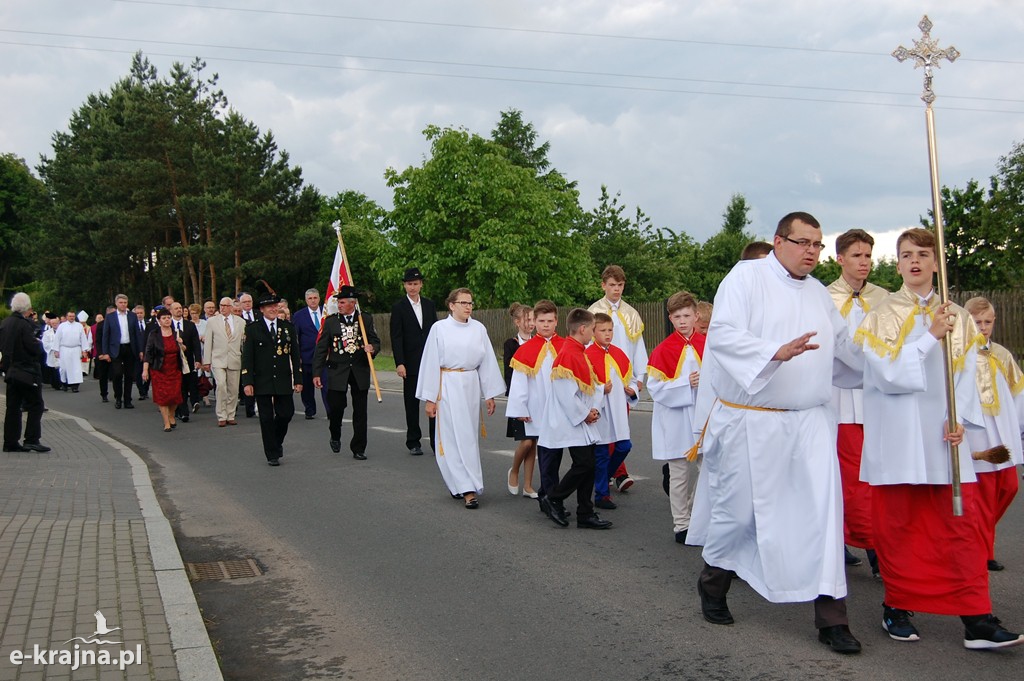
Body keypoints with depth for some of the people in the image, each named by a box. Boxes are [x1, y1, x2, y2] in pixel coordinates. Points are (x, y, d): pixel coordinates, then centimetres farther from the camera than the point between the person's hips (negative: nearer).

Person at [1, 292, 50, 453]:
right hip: (27, 372, -8)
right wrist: (39, 343, 0)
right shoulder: (24, 324, -17)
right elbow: (36, 349, -18)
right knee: (35, 405, 0)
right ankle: (31, 440, -4)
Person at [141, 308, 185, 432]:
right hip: (159, 370, -2)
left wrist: (181, 345, -9)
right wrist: (145, 370, -11)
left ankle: (171, 416, 25)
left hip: (175, 370, 2)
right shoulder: (154, 335, -3)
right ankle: (166, 423, 3)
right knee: (162, 396, -4)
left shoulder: (177, 334, 6)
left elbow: (184, 351, 14)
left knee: (175, 395, -1)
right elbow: (147, 353, -5)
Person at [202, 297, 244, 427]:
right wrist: (206, 361, 1)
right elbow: (208, 343, 5)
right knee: (221, 386, -17)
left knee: (233, 389, 4)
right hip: (218, 360, -2)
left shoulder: (240, 322, 9)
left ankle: (230, 416, 16)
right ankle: (221, 417, -10)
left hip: (234, 361, 2)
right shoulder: (212, 321, 6)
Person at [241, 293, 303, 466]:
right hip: (262, 382, -2)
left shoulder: (288, 327, 8)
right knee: (267, 418, 2)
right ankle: (272, 454, 13)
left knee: (286, 414, 1)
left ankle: (277, 441, 30)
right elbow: (247, 357, -2)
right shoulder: (252, 329, 1)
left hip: (284, 381, 2)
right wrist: (247, 382, -9)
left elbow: (295, 355, 9)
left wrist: (298, 379, 4)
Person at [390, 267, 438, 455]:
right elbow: (396, 338, -5)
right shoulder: (398, 307, -1)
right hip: (411, 364, -3)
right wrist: (399, 363, -13)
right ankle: (413, 442, 15)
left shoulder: (429, 305, 10)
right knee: (412, 403, 5)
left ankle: (436, 441, 6)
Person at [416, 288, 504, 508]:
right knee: (455, 438, -5)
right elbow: (430, 363, -2)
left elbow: (487, 362, 8)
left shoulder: (478, 329, 4)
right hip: (448, 387, -3)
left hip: (472, 387, 3)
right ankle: (468, 489, -2)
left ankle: (460, 486, 24)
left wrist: (490, 394, 7)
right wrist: (429, 398, -3)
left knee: (470, 437, 9)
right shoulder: (439, 328, -4)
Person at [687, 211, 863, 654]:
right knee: (739, 507, 6)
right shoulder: (747, 277, -5)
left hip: (809, 422, 5)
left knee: (823, 507, -3)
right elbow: (723, 333, -18)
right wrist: (777, 352, -29)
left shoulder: (819, 294, 15)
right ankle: (713, 583, 32)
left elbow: (845, 348, 24)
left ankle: (830, 614, 5)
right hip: (750, 421, -5)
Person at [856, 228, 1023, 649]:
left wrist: (959, 419, -10)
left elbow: (966, 375, 6)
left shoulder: (958, 318, 10)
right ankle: (897, 607, 19)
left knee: (964, 523, -2)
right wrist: (931, 337, -16)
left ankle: (977, 619, 2)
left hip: (943, 435, 2)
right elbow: (887, 374, -9)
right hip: (897, 436, -2)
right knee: (896, 526, 4)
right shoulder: (881, 318, 3)